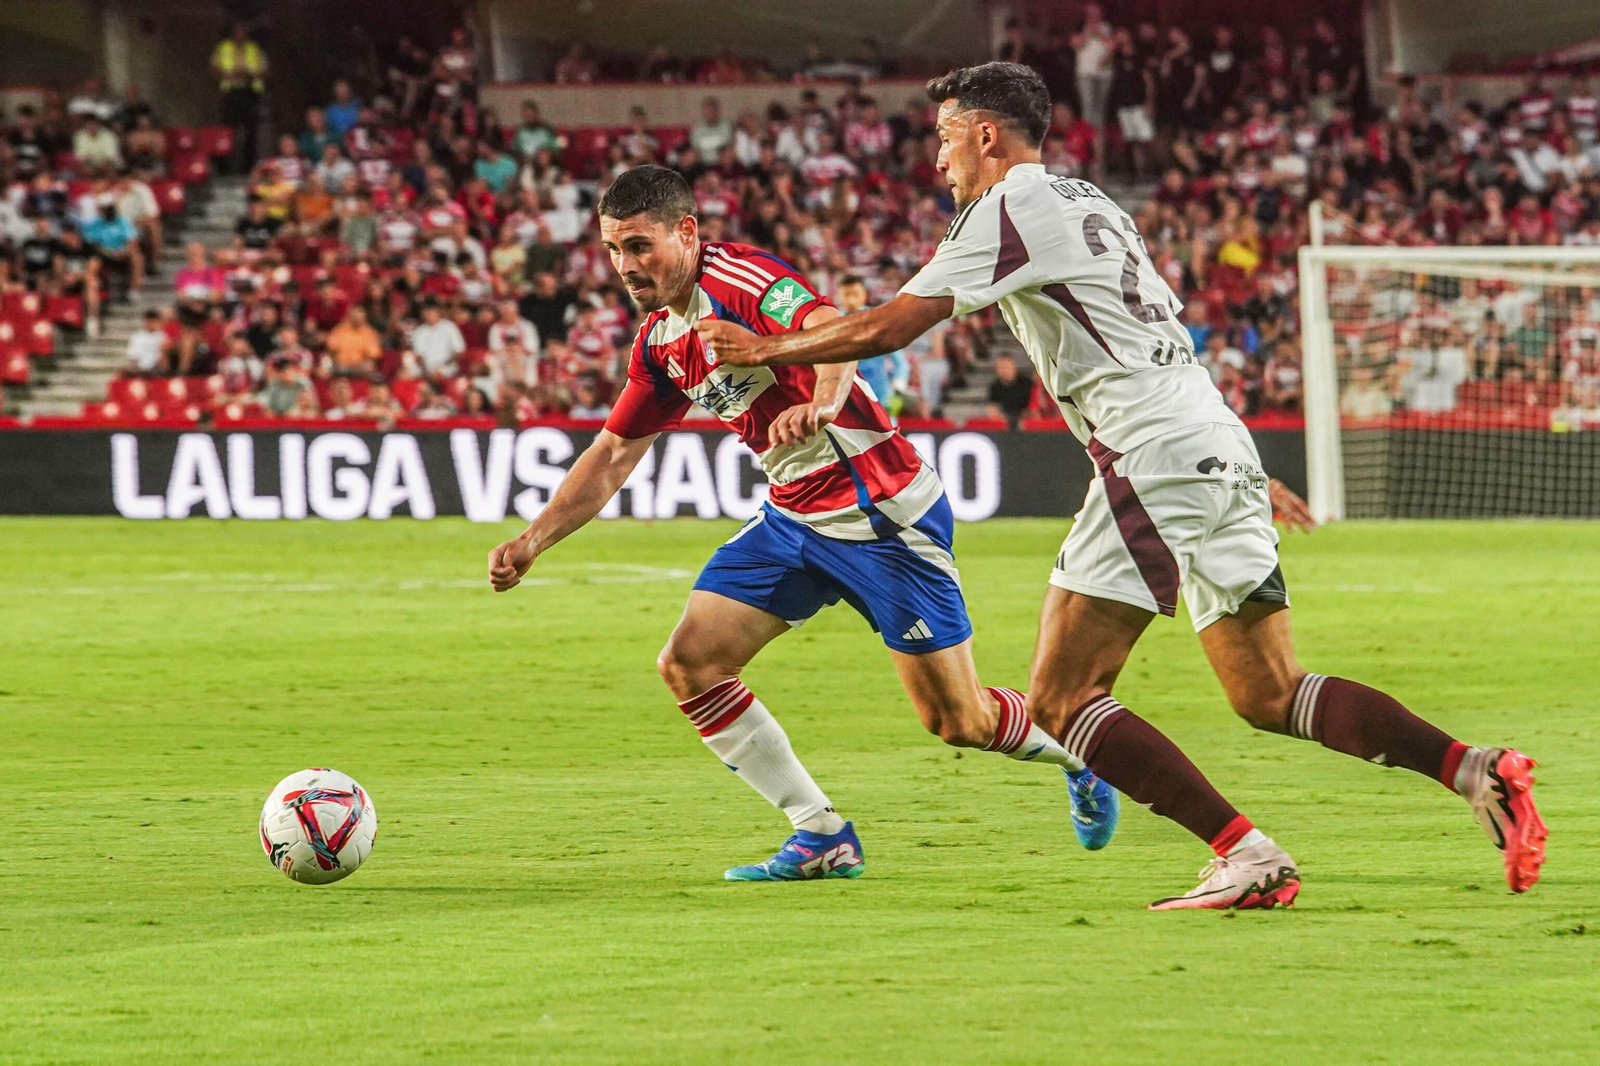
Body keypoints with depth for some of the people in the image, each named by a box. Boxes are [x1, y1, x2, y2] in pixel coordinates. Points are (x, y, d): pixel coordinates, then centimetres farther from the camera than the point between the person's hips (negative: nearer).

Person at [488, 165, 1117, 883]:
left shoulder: (738, 278, -19)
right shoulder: (659, 343, 7)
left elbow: (833, 330, -38)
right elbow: (612, 455, 17)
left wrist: (821, 403, -59)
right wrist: (531, 541, 7)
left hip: (883, 514, -8)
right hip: (793, 519, 8)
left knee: (957, 721, -3)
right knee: (689, 663, -7)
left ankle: (1078, 752, 30)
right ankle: (823, 837, 1)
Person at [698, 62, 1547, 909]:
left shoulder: (1005, 209, -2)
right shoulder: (1085, 203, 25)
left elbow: (886, 330, -4)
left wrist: (766, 350, 8)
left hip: (1154, 456, -9)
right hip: (1221, 448, 9)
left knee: (1059, 698, -6)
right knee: (1269, 695, 8)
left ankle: (1247, 856, -16)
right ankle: (1477, 771, -7)